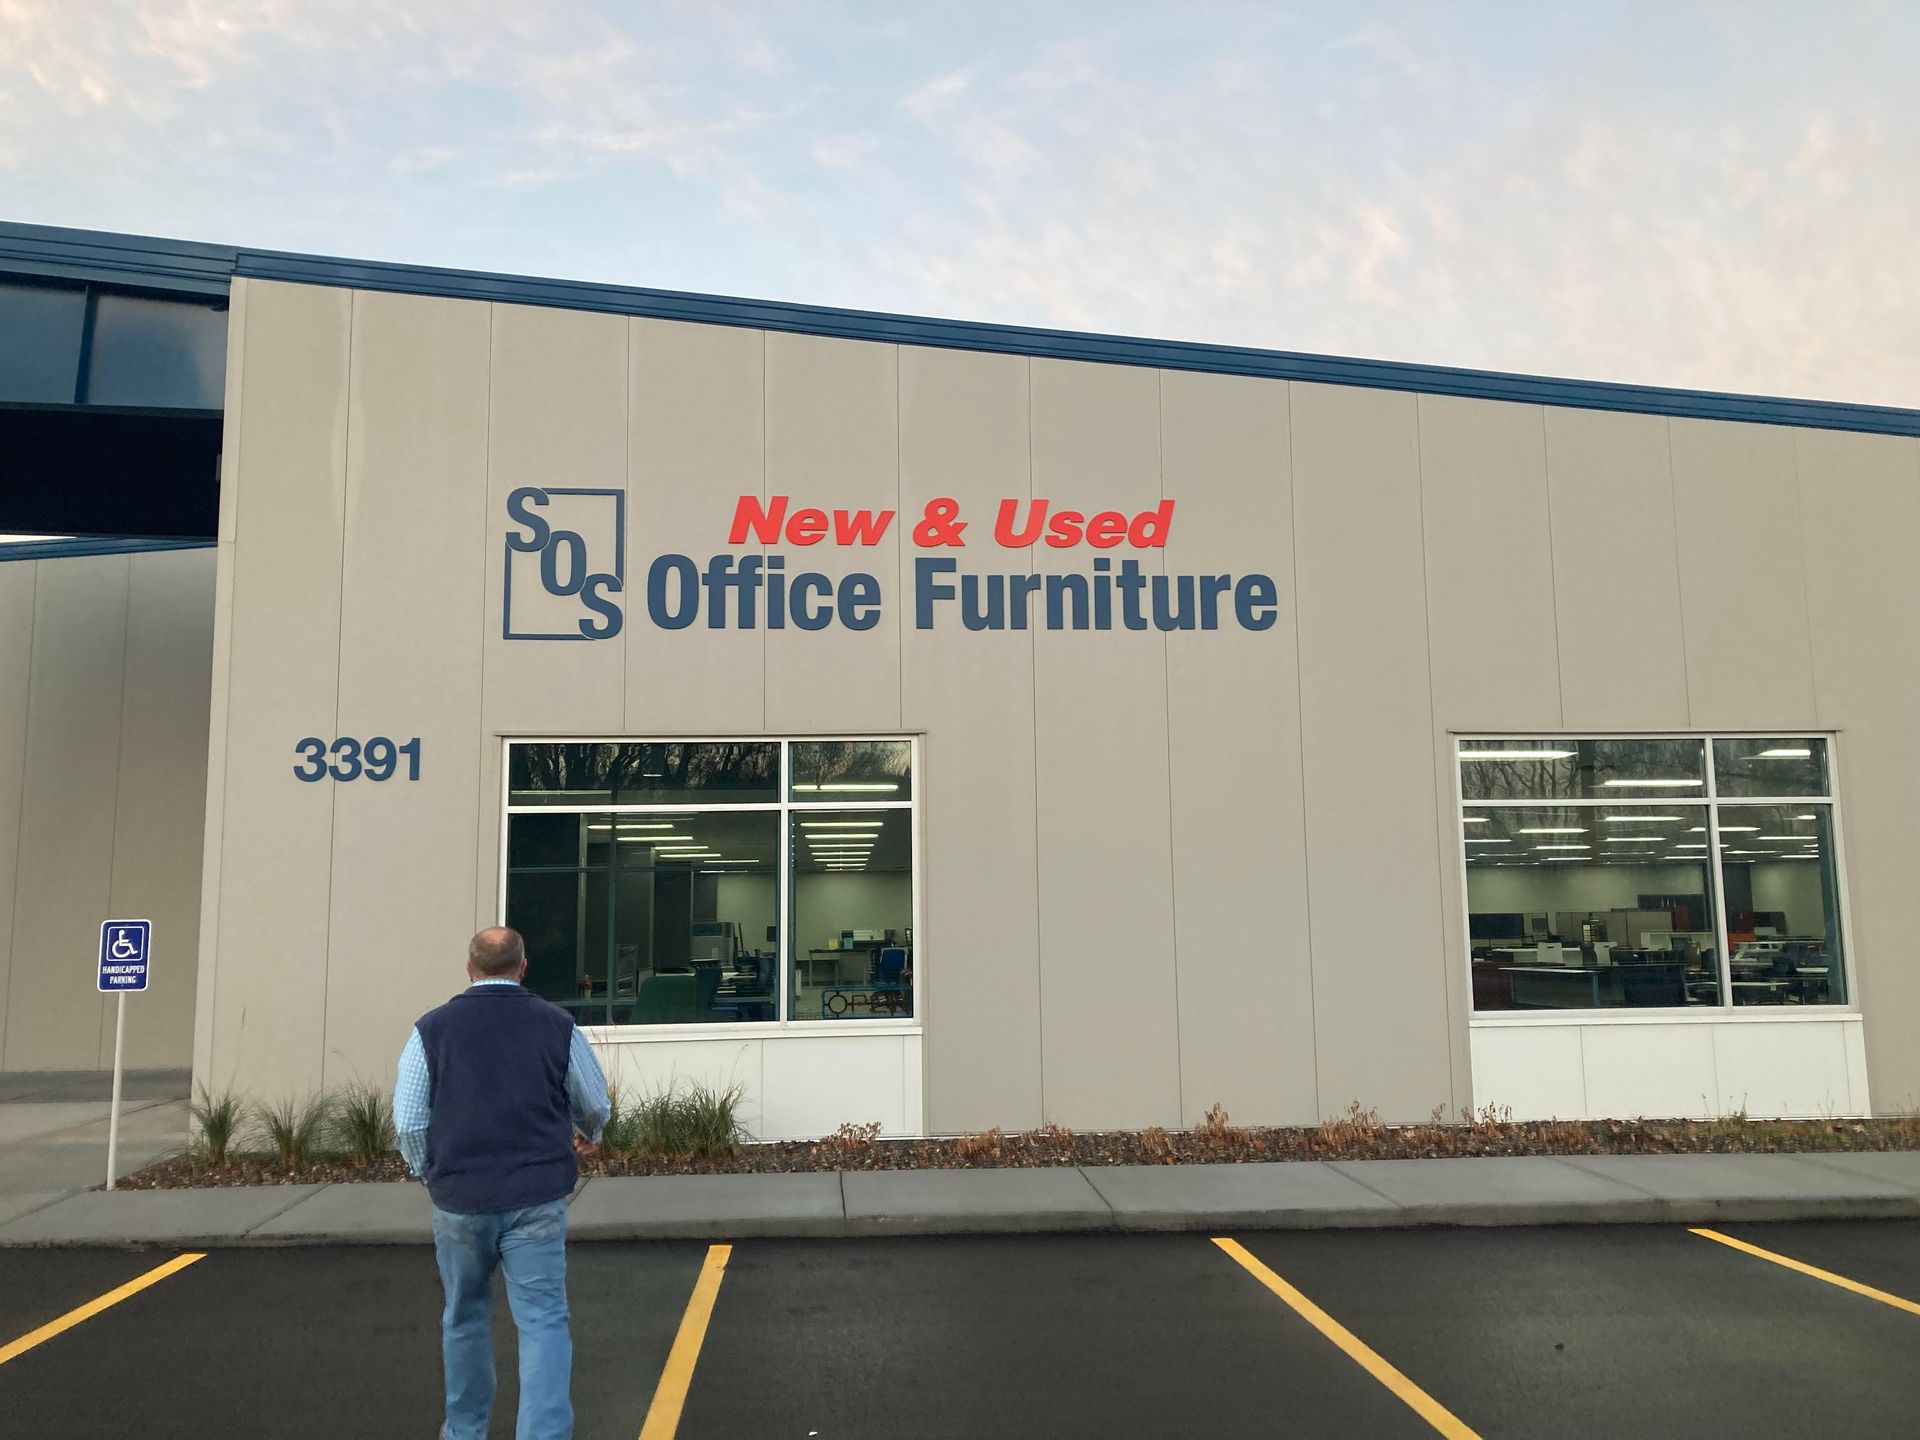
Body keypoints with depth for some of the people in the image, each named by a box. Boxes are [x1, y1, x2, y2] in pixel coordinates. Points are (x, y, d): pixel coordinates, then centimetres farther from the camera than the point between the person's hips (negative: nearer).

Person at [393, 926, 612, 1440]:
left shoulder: (432, 1029, -1)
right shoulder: (558, 1025, 0)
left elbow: (408, 1122, -1)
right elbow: (596, 1104, 11)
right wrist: (588, 1134, 34)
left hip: (459, 1201, 2)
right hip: (537, 1201, -1)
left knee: (465, 1318, 20)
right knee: (543, 1321, 0)